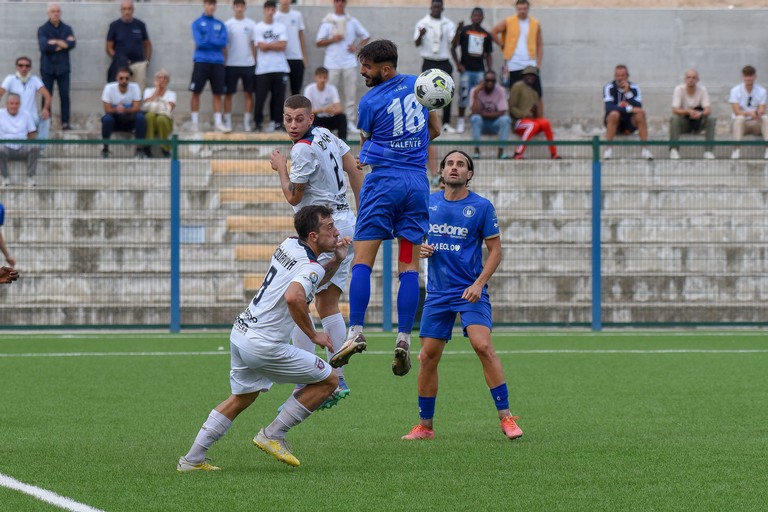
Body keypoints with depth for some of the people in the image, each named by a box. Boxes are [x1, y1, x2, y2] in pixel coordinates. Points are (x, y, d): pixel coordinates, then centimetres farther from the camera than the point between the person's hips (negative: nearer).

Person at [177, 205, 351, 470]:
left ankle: (192, 459, 25)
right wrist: (313, 335, -23)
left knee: (241, 399, 26)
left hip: (241, 332, 9)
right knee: (328, 380, 3)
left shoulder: (289, 245, 12)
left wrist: (337, 260, 13)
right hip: (263, 346, -9)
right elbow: (293, 297, -36)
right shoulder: (312, 267, -16)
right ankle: (272, 435, 7)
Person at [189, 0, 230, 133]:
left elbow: (223, 43, -2)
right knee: (196, 92, -3)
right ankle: (195, 122, 3)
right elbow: (199, 42, -10)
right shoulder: (197, 23, 3)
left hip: (217, 62, 3)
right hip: (201, 61, -3)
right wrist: (215, 44, -1)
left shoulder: (220, 25, 12)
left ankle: (218, 122, 3)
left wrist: (206, 41, -4)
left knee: (217, 93, 1)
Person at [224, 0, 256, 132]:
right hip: (231, 64, -1)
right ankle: (228, 122, 5)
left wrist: (255, 61, 0)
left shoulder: (251, 24, 4)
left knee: (248, 94, 2)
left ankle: (247, 123, 7)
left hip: (248, 64, 1)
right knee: (229, 93, 1)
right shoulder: (228, 25, 2)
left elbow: (254, 44, 6)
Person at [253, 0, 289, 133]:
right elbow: (262, 47, -7)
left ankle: (277, 123, 7)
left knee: (279, 97, 1)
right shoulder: (258, 28, 4)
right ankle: (257, 123, 4)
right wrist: (276, 44, -2)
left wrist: (268, 45, -5)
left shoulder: (281, 27, 10)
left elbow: (283, 46, -3)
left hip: (280, 68, 2)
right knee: (260, 97, -4)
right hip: (263, 68, -2)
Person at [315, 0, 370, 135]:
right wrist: (332, 40, -13)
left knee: (351, 94, -1)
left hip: (349, 63, 2)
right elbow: (318, 43, 3)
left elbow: (366, 36, 16)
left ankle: (350, 122, 3)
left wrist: (357, 47, 0)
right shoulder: (327, 21, 4)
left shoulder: (352, 21, 9)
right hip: (332, 64, -2)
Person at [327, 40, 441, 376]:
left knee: (362, 262, -5)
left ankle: (356, 332, -17)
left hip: (383, 181, -5)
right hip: (418, 182, 5)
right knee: (409, 266, 1)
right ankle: (404, 339, -8)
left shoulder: (370, 101, -4)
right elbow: (434, 130, 22)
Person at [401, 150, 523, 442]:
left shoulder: (481, 206, -3)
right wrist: (420, 248, -3)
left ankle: (506, 417, -14)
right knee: (428, 357, 2)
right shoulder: (428, 203, 7)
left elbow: (495, 250, -1)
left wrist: (479, 283, -13)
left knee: (483, 346, -20)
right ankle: (425, 426, 13)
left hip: (470, 291, -4)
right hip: (437, 293, 4)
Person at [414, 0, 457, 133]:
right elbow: (417, 43, -5)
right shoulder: (422, 23, 0)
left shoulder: (448, 24, 3)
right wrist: (420, 35, -27)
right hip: (429, 63, -2)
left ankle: (446, 123, 7)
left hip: (444, 63, 2)